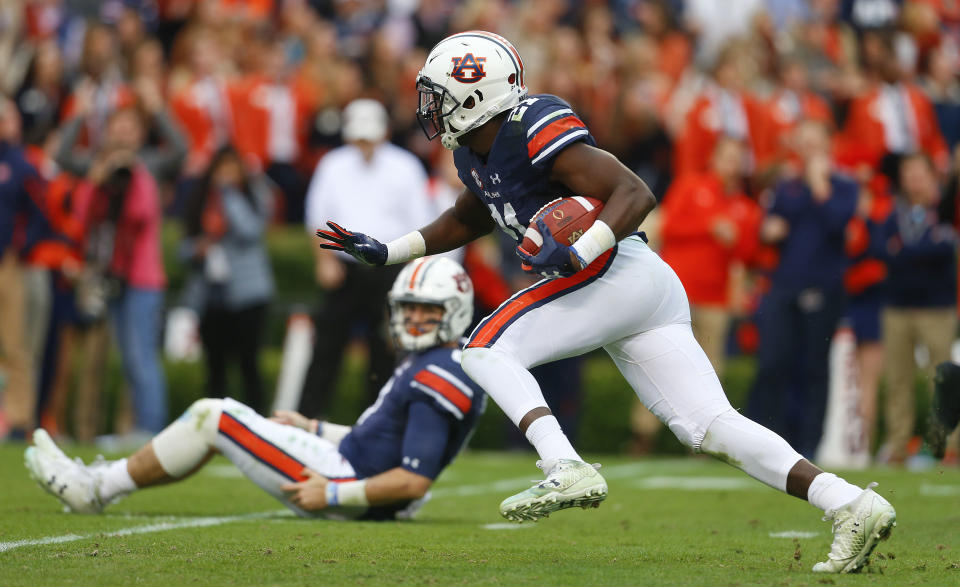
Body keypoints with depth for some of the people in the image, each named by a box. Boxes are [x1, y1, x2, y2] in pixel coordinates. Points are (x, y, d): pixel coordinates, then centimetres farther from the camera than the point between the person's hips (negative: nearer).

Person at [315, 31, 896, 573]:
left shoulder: (536, 131, -13)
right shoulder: (475, 151, 16)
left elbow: (637, 195, -17)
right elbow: (466, 221, 36)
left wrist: (578, 253, -28)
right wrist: (385, 251, 30)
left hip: (621, 274, -9)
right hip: (642, 296, 9)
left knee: (488, 351, -9)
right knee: (711, 426, -1)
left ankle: (567, 471, -22)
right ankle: (851, 505, -9)